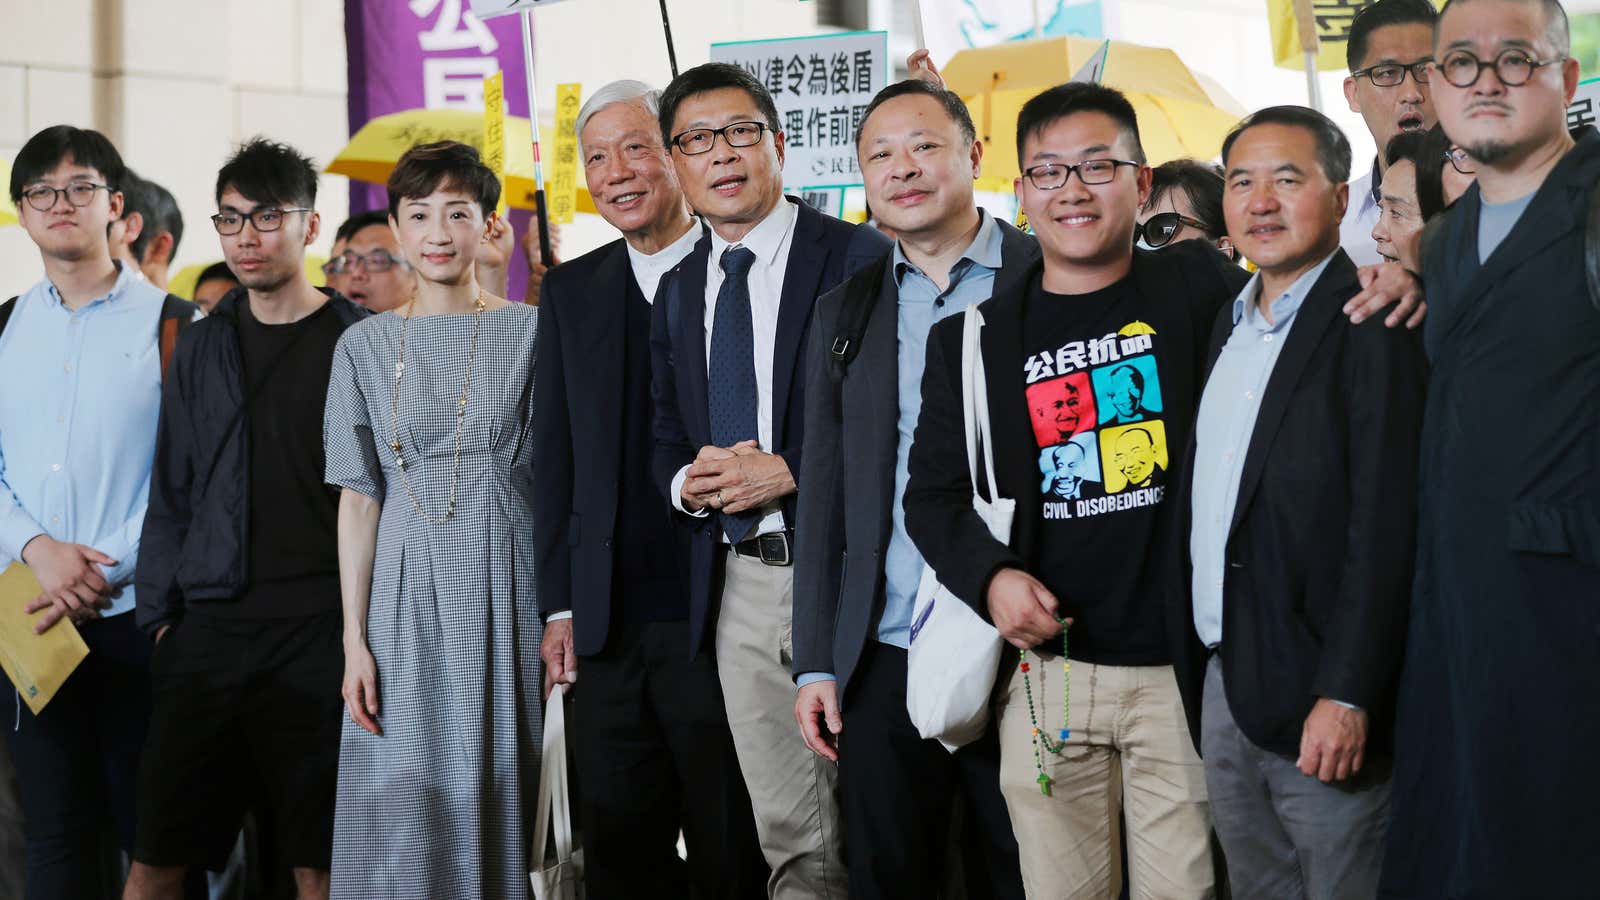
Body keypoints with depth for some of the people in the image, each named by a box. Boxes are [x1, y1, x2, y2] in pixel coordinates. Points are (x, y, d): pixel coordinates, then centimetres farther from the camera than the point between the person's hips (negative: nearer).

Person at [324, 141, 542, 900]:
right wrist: (354, 639, 0)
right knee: (400, 800, -1)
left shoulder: (532, 331, 2)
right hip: (405, 590, 1)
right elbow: (359, 498, 6)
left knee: (493, 792, 2)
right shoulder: (365, 345, 7)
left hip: (503, 586, -1)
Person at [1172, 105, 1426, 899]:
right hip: (1221, 685, 7)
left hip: (1320, 699, -7)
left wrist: (1347, 695, -21)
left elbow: (1385, 526, -17)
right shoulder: (1229, 325, 14)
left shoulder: (1371, 327, -11)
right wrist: (1198, 665, 10)